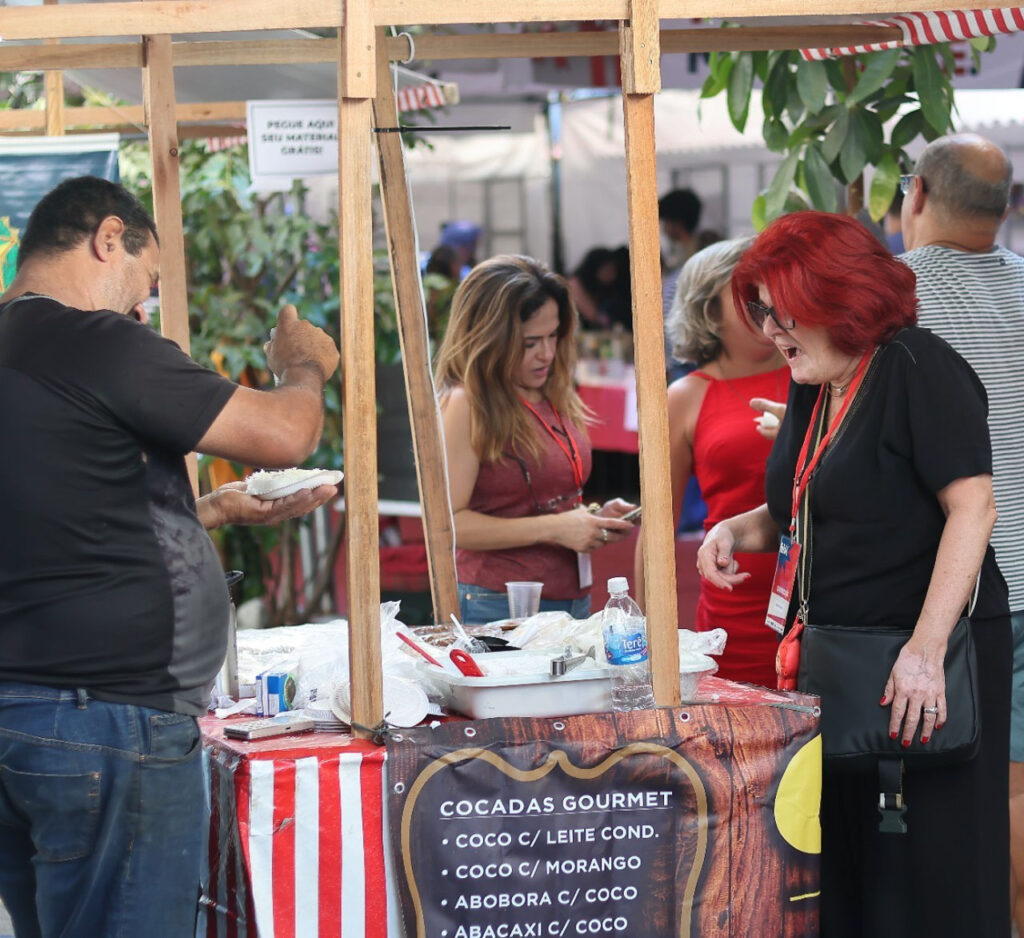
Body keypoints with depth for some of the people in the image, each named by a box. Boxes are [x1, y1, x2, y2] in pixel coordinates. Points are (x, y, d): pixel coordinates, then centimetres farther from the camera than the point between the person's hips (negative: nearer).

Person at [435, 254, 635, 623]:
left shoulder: (556, 398, 12)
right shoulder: (465, 406, -10)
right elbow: (446, 523, -16)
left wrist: (595, 518, 5)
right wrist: (554, 529, -15)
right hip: (496, 605, -7)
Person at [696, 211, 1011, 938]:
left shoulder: (918, 368, -12)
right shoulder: (811, 390, 14)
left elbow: (973, 507, -20)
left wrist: (927, 651, -27)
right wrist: (738, 531, 5)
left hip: (924, 661, -8)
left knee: (929, 879, -4)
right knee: (843, 872, 8)